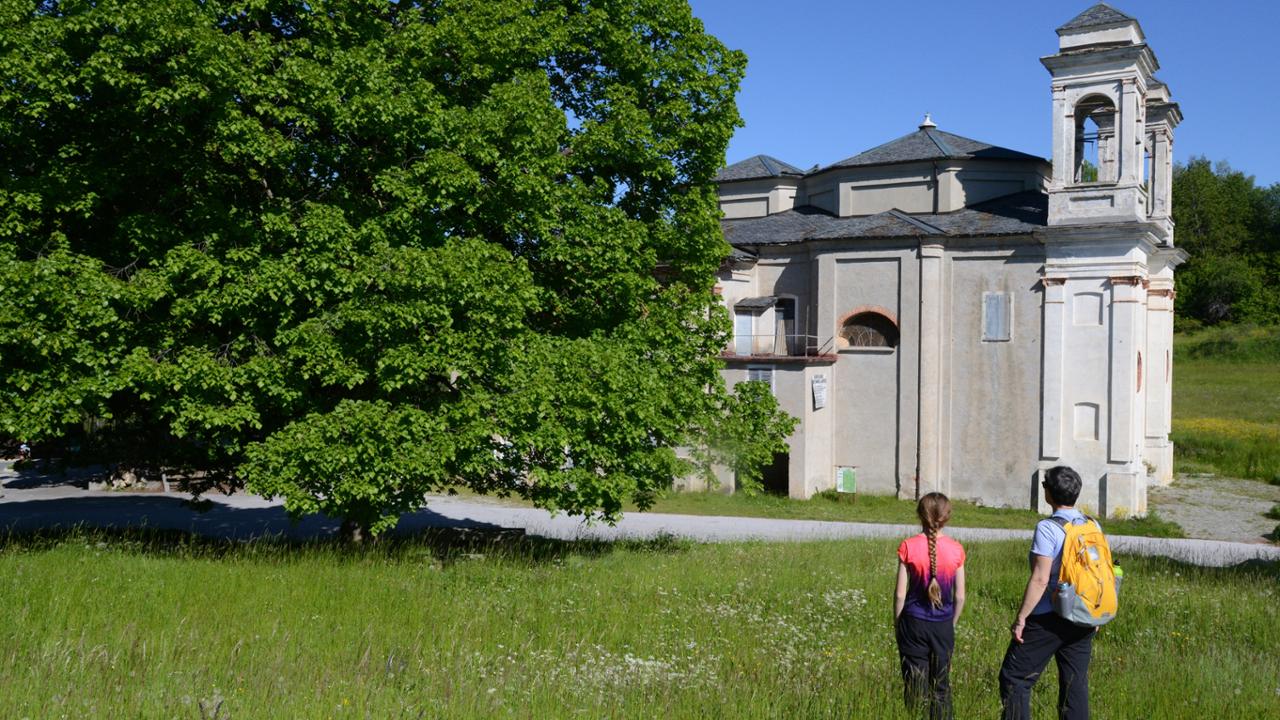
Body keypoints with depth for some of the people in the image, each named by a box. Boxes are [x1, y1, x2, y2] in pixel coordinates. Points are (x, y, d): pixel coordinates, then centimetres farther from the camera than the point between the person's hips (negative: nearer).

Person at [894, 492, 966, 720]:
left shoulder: (908, 547, -10)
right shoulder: (956, 550, -5)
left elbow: (900, 593, -9)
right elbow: (960, 596, 1)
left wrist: (897, 624, 5)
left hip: (914, 623, -2)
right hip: (943, 625, 2)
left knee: (915, 687, 6)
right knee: (942, 687, 14)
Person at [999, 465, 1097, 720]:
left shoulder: (1047, 528, -15)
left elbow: (1040, 579, -18)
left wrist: (1021, 618, -12)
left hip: (1048, 619, -7)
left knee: (1015, 678, 3)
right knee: (1075, 683, 12)